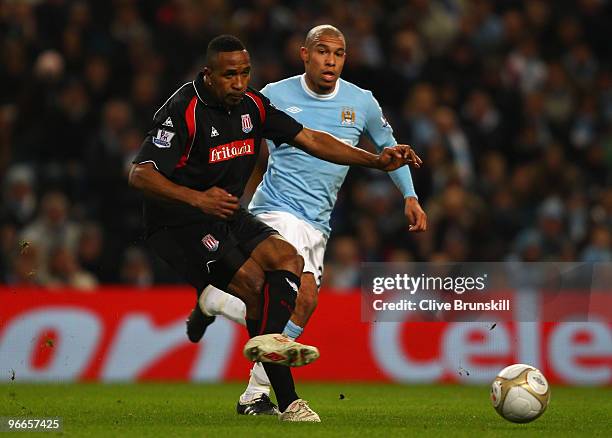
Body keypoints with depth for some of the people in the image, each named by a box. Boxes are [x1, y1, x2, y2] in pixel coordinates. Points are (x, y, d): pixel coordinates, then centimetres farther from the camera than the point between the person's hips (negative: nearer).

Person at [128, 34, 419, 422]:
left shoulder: (252, 105, 3)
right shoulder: (183, 111, -19)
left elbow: (310, 139, 7)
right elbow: (140, 174, -25)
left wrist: (375, 161, -3)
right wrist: (197, 198, -39)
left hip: (227, 214, 8)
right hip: (178, 222, -8)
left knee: (287, 258, -16)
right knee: (257, 285, -21)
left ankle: (269, 338, -37)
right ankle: (288, 402, -18)